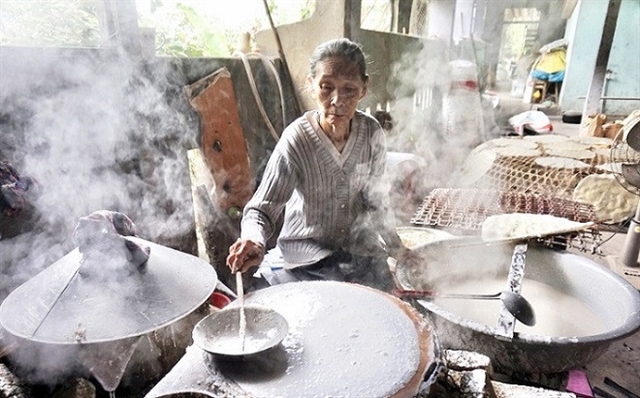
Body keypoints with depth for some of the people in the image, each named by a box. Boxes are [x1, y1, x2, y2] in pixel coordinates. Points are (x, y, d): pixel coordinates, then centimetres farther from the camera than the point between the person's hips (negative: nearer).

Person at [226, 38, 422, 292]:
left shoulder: (371, 133, -10)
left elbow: (376, 197, 4)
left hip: (358, 242, 4)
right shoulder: (296, 141, -23)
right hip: (308, 249, -4)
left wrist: (395, 246, 7)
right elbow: (263, 207, -22)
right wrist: (253, 241, -44)